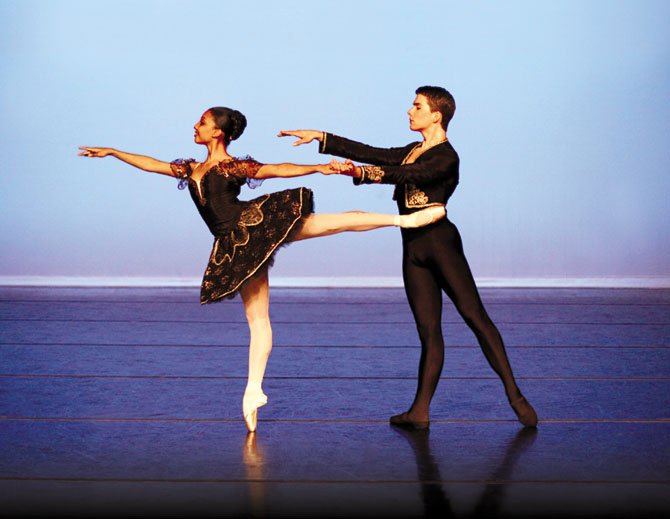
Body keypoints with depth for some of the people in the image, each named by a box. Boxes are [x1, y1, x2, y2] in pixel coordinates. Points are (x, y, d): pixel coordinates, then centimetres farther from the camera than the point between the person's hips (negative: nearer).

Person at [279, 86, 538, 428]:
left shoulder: (446, 157, -7)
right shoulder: (412, 152, 19)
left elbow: (407, 176, -22)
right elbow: (369, 153, 18)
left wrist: (361, 173, -30)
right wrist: (320, 137, 15)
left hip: (439, 241, -7)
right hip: (413, 249, 8)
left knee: (474, 315, -9)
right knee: (428, 330, 5)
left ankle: (514, 395, -5)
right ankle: (419, 412, 3)